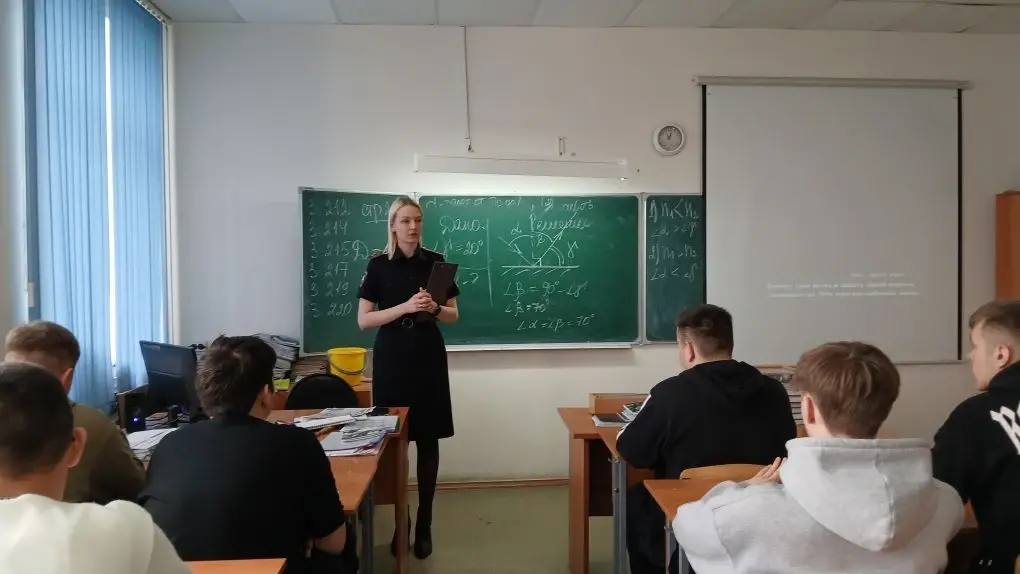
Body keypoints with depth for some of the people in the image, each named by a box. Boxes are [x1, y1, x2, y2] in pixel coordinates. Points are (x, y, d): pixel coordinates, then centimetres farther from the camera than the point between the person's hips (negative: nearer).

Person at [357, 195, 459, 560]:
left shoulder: (436, 262, 3)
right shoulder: (378, 265, 0)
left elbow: (453, 315, 8)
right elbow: (363, 320, -4)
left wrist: (434, 308, -14)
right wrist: (405, 307, -17)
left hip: (429, 357, 1)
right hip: (391, 358, -1)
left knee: (428, 441, 3)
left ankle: (424, 525, 13)